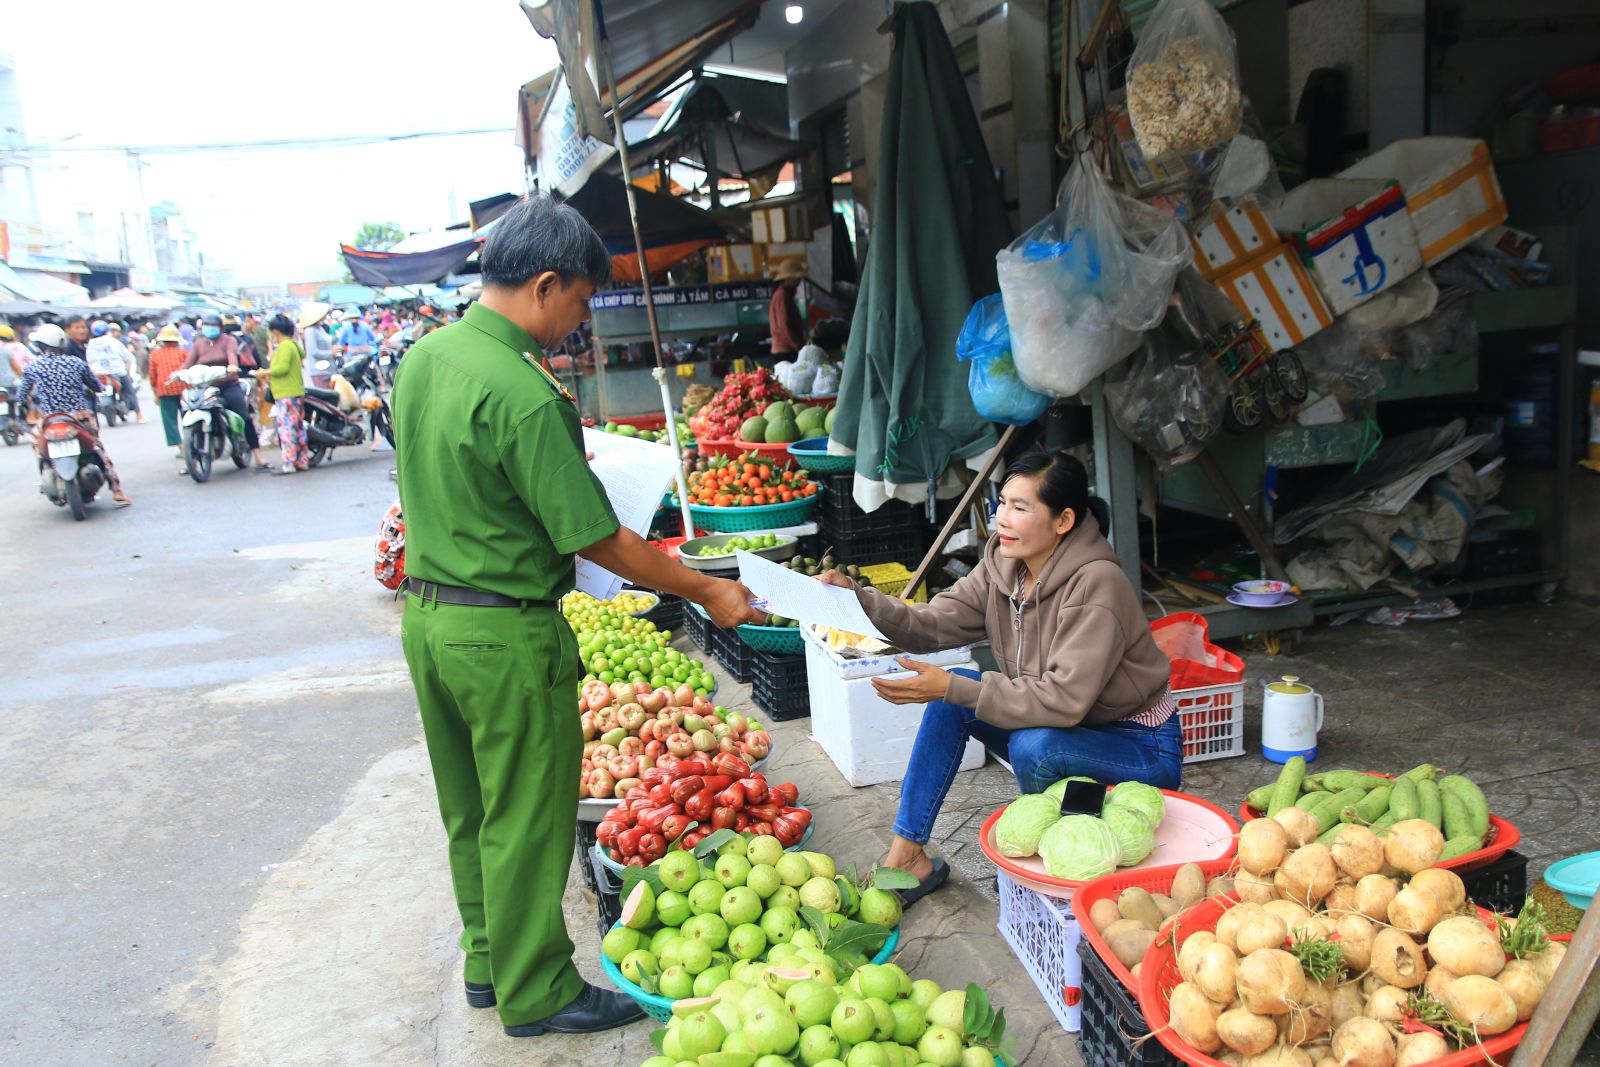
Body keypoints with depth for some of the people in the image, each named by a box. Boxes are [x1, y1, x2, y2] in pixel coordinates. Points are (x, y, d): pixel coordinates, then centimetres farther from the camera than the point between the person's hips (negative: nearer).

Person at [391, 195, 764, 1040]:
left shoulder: (423, 357, 3)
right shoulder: (521, 394, -24)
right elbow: (596, 538, -22)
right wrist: (706, 592, -12)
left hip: (426, 613, 9)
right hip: (504, 633, -9)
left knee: (470, 809, 21)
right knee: (526, 819, 7)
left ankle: (487, 961, 38)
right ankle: (535, 994, 24)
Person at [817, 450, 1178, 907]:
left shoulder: (1096, 584, -28)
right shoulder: (1004, 565, -5)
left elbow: (1064, 700, -34)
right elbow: (935, 624, -11)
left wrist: (953, 689, -36)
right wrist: (857, 599, -25)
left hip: (1143, 750, -7)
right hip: (1066, 730, 7)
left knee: (1033, 745, -34)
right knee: (953, 694, -11)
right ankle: (907, 856, -6)